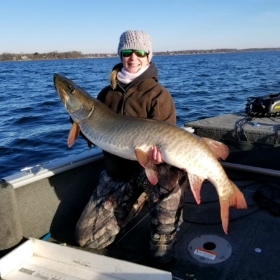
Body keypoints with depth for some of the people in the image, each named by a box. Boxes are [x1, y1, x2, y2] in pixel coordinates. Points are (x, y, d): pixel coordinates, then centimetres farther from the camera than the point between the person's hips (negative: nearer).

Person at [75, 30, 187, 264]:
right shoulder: (108, 93, 6)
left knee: (170, 172, -40)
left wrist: (159, 151, -40)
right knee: (86, 238, 5)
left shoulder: (158, 95, -8)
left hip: (148, 169, -4)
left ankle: (163, 239, -16)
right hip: (115, 174, 5)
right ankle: (135, 204, 27)